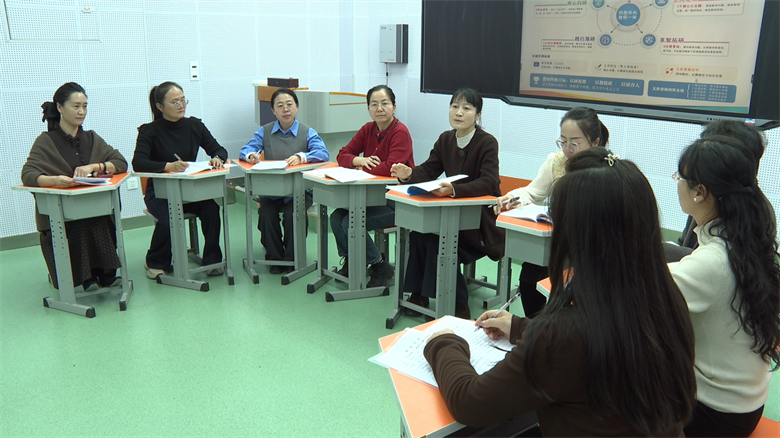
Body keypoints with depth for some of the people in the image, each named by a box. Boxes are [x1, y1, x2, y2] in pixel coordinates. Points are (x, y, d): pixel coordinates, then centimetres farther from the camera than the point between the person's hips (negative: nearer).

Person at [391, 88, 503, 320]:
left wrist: (454, 189, -43)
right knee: (419, 231, -19)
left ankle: (459, 306, -9)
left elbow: (488, 183, -27)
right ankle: (418, 294, -4)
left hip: (482, 218, -6)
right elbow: (428, 171, 3)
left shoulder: (487, 143, -14)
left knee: (439, 243, -25)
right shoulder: (446, 139, 5)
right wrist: (409, 174, -21)